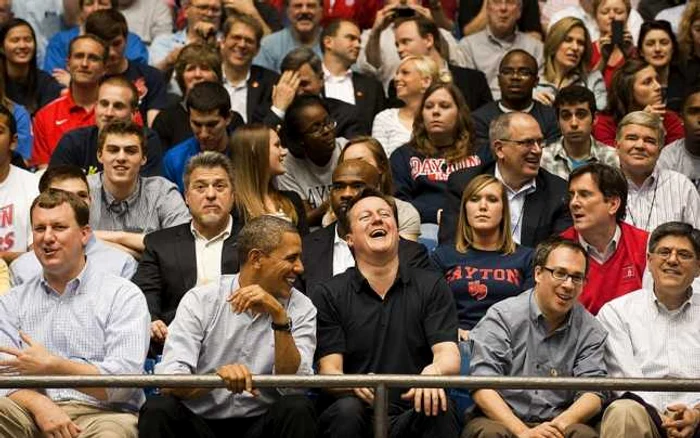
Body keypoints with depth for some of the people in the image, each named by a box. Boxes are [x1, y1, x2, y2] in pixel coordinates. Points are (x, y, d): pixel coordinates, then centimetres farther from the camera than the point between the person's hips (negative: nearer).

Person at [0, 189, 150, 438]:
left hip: (101, 413, -3)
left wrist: (52, 367, -15)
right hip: (34, 417, 3)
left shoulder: (123, 296, 6)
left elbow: (123, 382, -6)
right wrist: (40, 405, -16)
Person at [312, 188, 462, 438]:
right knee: (346, 409, -34)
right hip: (360, 416, 0)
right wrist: (353, 385, -26)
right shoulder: (328, 295, 8)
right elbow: (329, 369, 0)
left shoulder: (431, 287, 12)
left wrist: (435, 371, -27)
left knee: (440, 410, -34)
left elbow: (449, 356, 0)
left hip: (415, 414, 0)